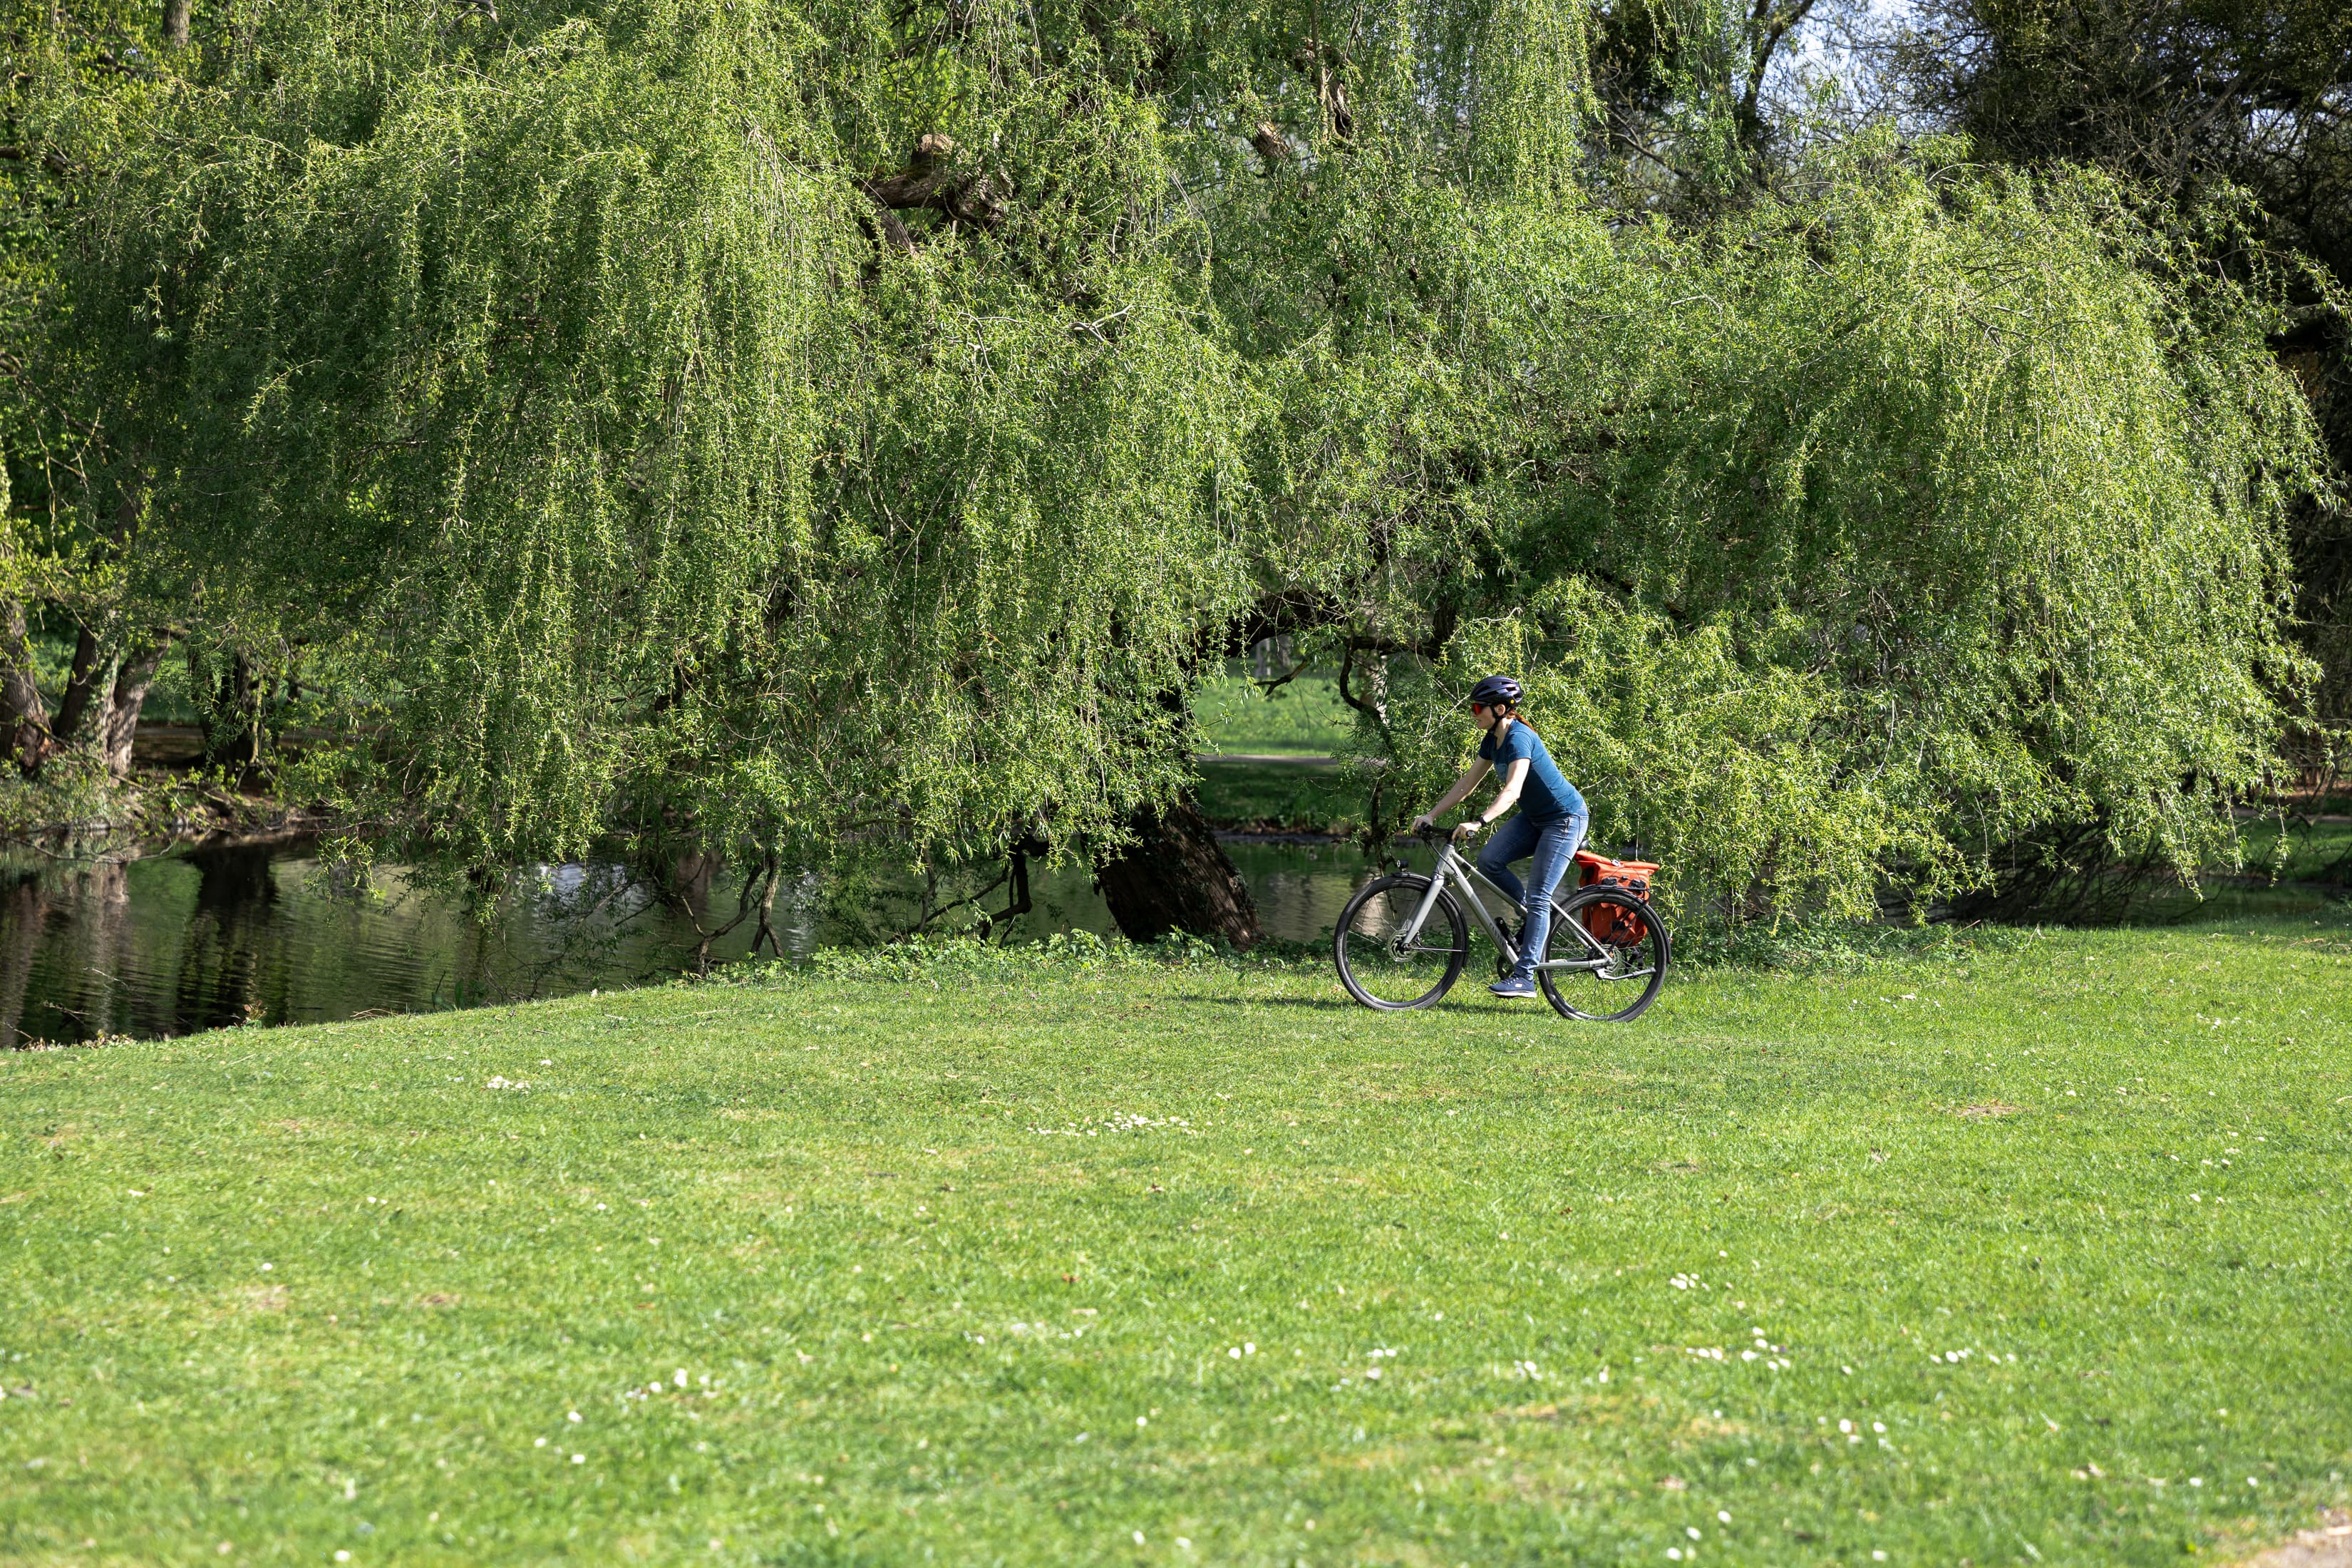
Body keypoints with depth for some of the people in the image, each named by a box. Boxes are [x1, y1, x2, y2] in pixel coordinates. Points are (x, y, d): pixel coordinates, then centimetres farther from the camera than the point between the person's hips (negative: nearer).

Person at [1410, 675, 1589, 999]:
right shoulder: (1494, 739, 4)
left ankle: (1524, 977, -13)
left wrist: (1478, 822, -47)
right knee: (1488, 860, -9)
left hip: (1565, 818, -9)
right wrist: (1431, 815, 2)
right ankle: (1532, 917, 10)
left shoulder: (1519, 738, -24)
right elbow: (1467, 783, 8)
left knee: (1538, 897, -12)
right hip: (1535, 817, 9)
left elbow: (1512, 791, -36)